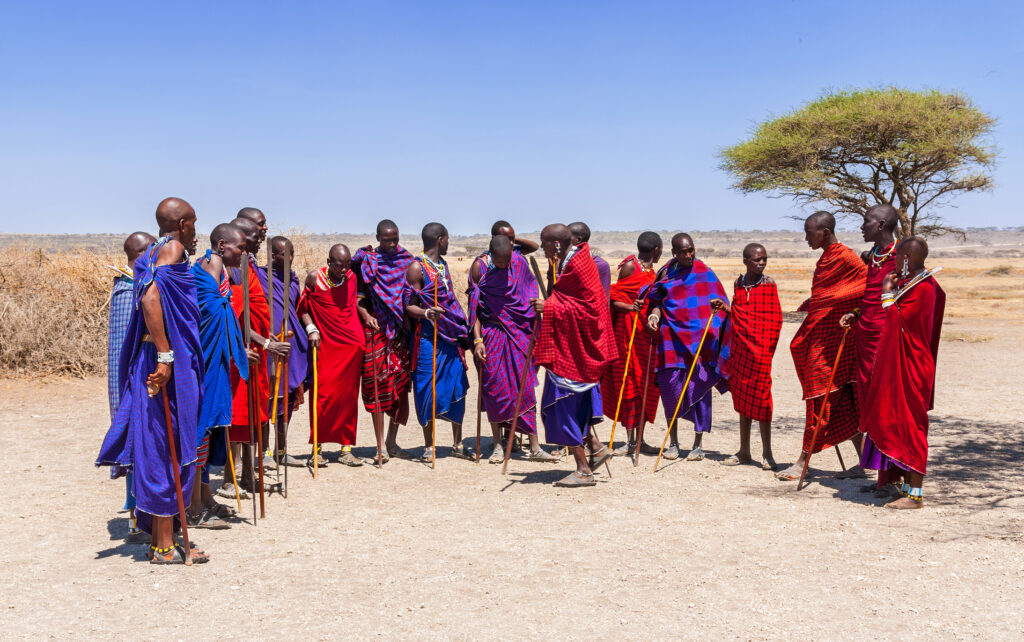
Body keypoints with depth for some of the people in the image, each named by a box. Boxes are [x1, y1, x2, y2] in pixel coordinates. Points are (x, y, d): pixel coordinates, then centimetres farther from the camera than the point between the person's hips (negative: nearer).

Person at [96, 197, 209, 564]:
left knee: (158, 451, 13)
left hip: (155, 362, 10)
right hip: (170, 366, -9)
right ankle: (164, 547, 4)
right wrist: (165, 355, -27)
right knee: (167, 451, -4)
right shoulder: (172, 249, -10)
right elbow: (150, 297, -25)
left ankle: (158, 539, 21)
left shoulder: (152, 254, 18)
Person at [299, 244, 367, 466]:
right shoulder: (315, 278, -4)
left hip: (351, 344, 2)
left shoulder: (351, 277, 3)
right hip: (325, 345, -2)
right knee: (323, 394, -6)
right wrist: (311, 329, -7)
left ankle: (346, 449, 10)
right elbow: (303, 307, 5)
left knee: (349, 397, 4)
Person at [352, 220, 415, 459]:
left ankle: (392, 440, 18)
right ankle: (380, 444, 4)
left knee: (400, 384, 5)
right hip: (376, 328, -3)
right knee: (378, 385, -2)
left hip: (400, 329, 3)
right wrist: (365, 315, -15)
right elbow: (356, 294, -1)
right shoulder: (367, 261, 0)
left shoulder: (405, 259, 8)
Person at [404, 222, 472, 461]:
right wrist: (426, 313, -30)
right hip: (428, 337, -7)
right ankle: (429, 446, 8)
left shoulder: (443, 264, 17)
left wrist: (462, 329, 21)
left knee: (457, 387, 6)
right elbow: (409, 306, -10)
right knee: (428, 389, -3)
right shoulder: (417, 267, -7)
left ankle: (457, 444, 15)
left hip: (452, 336, 7)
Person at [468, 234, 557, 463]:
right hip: (490, 333, -2)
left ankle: (534, 448, 4)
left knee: (525, 386, 1)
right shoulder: (479, 267, -8)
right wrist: (477, 340, -10)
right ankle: (498, 446, 14)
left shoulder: (519, 262, -2)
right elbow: (474, 306, -4)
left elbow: (530, 292, 12)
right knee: (494, 386, 2)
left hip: (518, 332, 2)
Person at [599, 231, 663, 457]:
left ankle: (638, 440, 12)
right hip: (628, 329, -7)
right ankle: (630, 441, -3)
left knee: (646, 384, 5)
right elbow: (614, 299, -9)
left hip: (646, 330, 7)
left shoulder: (652, 272, 17)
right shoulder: (630, 266, -4)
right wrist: (631, 307, -24)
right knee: (629, 384, -6)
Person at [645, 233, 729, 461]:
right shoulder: (666, 274, 9)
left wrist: (716, 306, -19)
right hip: (672, 338, 2)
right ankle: (673, 443, 14)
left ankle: (698, 445, 9)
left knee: (699, 388, -2)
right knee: (670, 386, -1)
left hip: (700, 339, -1)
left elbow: (720, 301, 4)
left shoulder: (704, 273, 4)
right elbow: (657, 301, 14)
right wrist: (654, 314, -7)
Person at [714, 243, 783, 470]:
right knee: (742, 396, 10)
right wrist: (724, 307, 2)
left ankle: (766, 454, 4)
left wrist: (767, 346, -11)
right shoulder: (739, 283, 10)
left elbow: (775, 318, -5)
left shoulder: (768, 284, -4)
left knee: (760, 396, -5)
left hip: (760, 349, -5)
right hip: (739, 347, 5)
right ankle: (744, 451, 20)